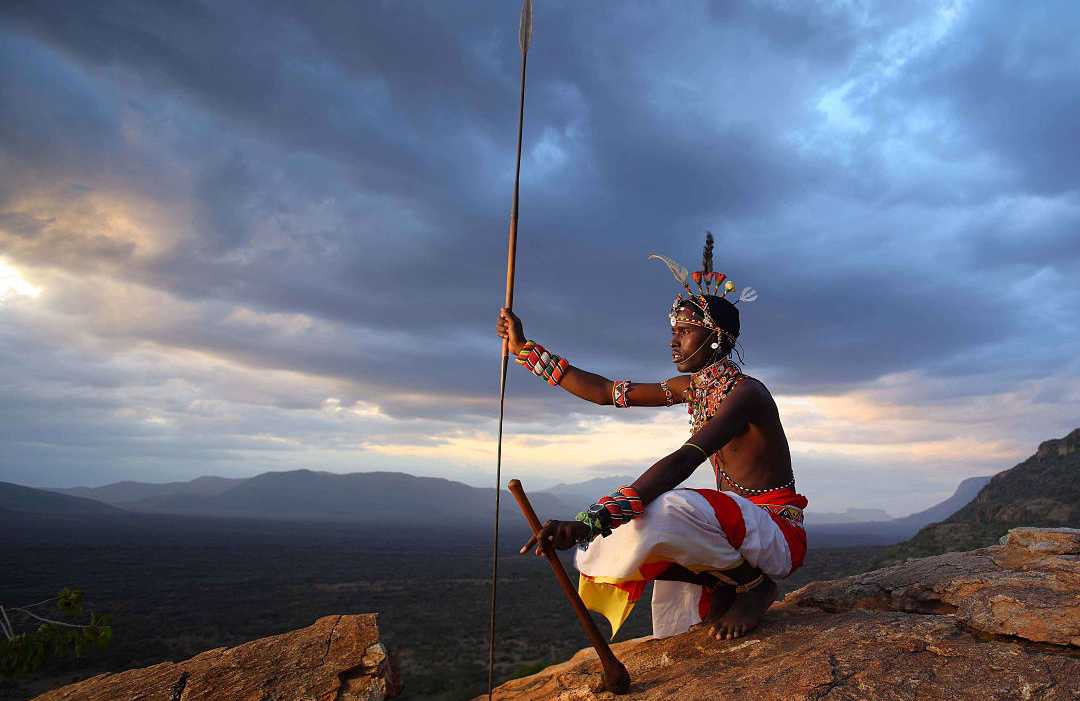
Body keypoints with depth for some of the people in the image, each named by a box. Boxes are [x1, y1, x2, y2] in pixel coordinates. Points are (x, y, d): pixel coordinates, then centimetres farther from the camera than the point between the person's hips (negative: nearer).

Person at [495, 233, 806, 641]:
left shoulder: (744, 392, -20)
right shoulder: (692, 388, 7)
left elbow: (683, 462, -36)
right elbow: (606, 392, 9)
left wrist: (592, 520, -47)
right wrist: (526, 349, 9)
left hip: (776, 532, -8)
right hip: (735, 527, 8)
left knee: (664, 512, -38)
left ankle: (756, 585, -10)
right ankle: (725, 588, 7)